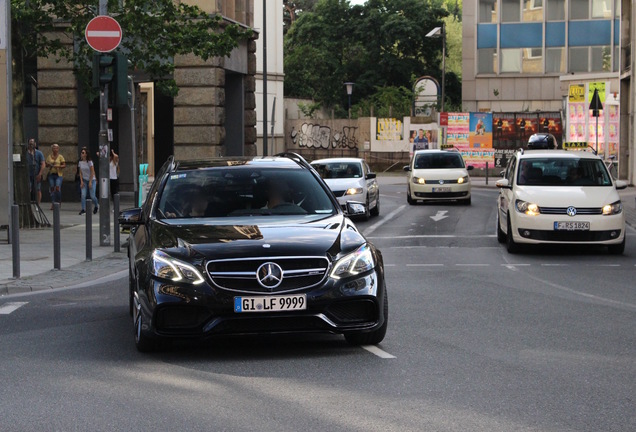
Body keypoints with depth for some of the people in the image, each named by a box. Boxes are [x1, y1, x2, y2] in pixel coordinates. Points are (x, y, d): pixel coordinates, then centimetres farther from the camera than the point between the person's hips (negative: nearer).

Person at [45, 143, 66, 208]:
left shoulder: (60, 157, 2)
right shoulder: (49, 157, 12)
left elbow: (64, 165, -3)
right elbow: (46, 165, 17)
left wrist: (57, 166, -17)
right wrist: (49, 164, -5)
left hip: (58, 174, -3)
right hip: (51, 174, 3)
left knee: (57, 188, -14)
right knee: (52, 188, -1)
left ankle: (59, 202, 5)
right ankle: (52, 203, 3)